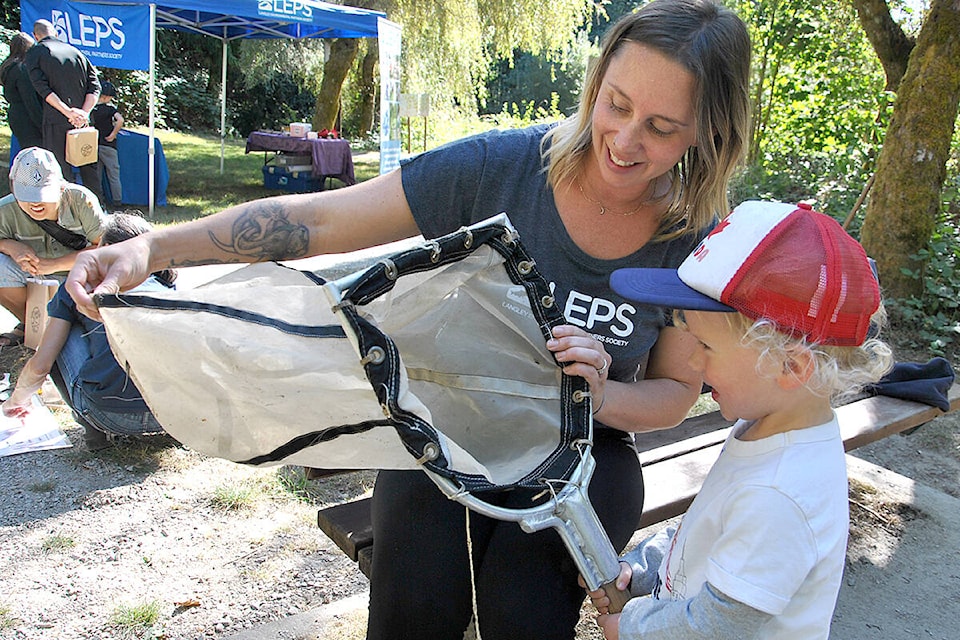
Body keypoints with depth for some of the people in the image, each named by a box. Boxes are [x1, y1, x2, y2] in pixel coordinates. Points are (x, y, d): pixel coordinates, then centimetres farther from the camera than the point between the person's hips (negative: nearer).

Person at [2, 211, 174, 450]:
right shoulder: (165, 287, 22)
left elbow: (40, 366, 13)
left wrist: (17, 399, 36)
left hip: (111, 417, -3)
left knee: (64, 333, 21)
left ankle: (96, 427, 11)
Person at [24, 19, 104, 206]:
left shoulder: (35, 53, 3)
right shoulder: (75, 51, 13)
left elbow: (42, 87, -12)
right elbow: (95, 84, 3)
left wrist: (68, 111, -17)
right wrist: (84, 112, -6)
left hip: (55, 121, -4)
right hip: (83, 120, 4)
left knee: (61, 171, 1)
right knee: (88, 167, 12)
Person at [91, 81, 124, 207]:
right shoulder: (109, 108, -12)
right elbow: (120, 120, -29)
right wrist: (113, 134, -20)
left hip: (93, 145, 5)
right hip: (107, 146, -5)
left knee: (96, 174, 14)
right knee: (113, 175, 5)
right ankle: (117, 201, 8)